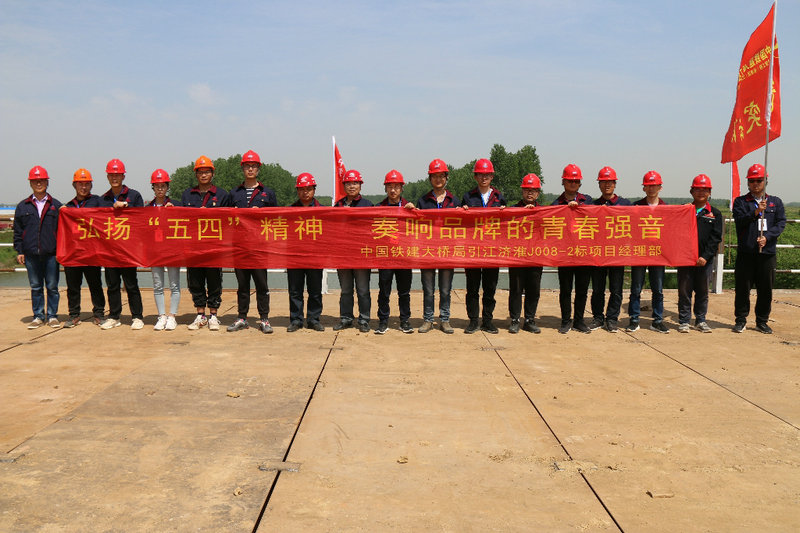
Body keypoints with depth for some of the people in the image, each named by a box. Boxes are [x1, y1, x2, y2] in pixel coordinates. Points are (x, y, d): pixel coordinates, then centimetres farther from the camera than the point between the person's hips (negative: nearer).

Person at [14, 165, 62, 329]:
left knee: (52, 286, 3)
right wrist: (19, 251, 4)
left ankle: (52, 315, 12)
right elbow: (17, 231, 11)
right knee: (35, 287, 7)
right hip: (31, 254, 2)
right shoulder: (22, 207, 10)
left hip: (51, 254, -1)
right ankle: (38, 316, 15)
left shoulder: (56, 206, 6)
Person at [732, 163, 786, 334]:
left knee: (766, 288, 6)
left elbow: (781, 223, 3)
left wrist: (767, 237, -12)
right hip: (745, 253, -2)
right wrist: (755, 212, -24)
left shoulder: (776, 202, 13)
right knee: (743, 288, 2)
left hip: (767, 253, 2)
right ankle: (741, 320, 13)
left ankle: (762, 321, 18)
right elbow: (739, 221, -8)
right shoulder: (740, 202, 7)